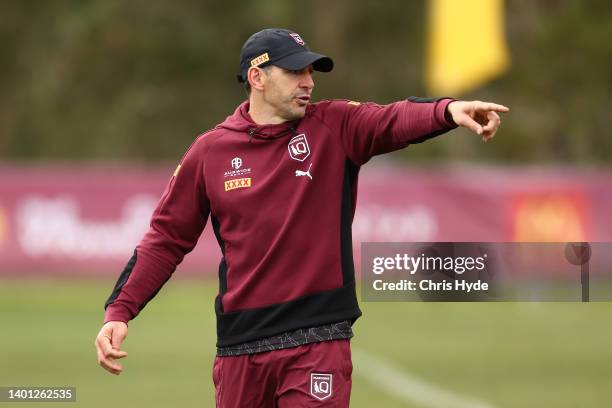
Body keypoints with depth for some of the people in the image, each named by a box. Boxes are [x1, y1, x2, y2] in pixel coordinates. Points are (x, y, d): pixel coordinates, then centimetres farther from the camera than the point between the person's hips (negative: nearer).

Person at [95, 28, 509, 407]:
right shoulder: (210, 150, 4)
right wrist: (119, 311, -2)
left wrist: (447, 111, -40)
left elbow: (396, 120, -19)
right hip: (240, 344, 2)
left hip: (319, 340, -2)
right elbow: (166, 238, 8)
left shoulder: (334, 127, 0)